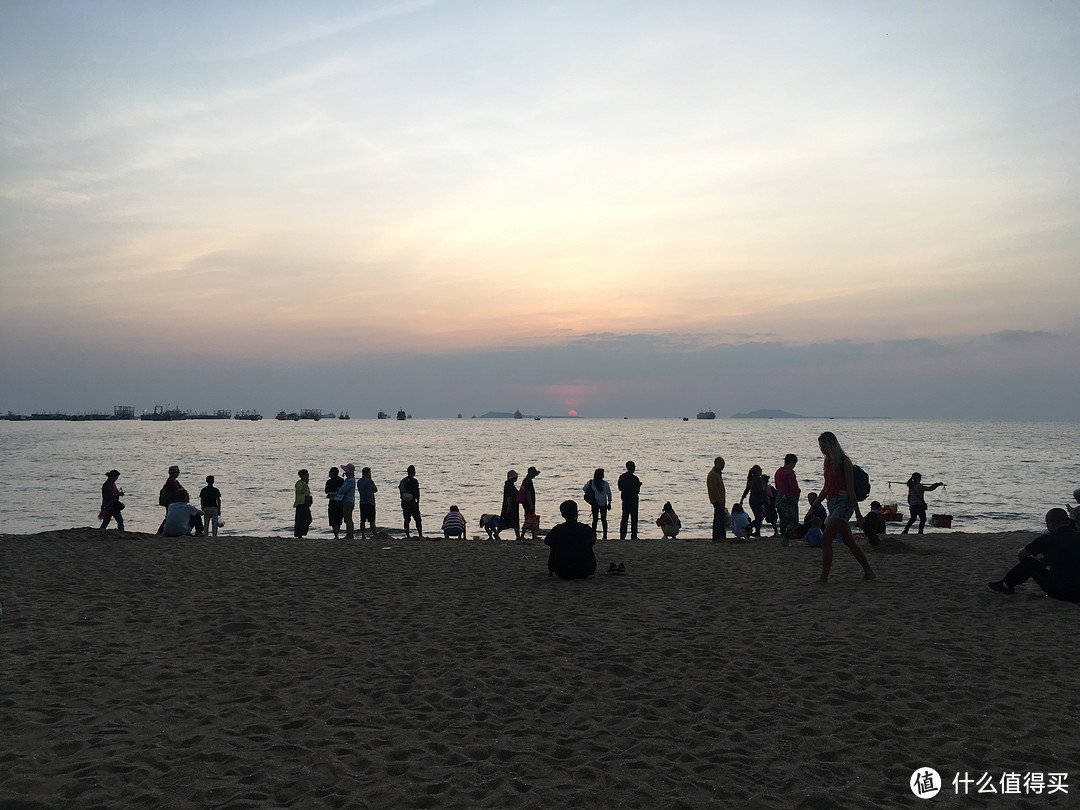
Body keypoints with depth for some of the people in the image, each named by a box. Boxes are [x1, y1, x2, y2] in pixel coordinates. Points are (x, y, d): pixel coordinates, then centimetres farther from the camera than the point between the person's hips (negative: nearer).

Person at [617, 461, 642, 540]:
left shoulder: (622, 477, 1)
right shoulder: (635, 478, -15)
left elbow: (620, 488, 7)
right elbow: (637, 491, -12)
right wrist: (639, 485, 6)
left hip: (625, 499, 5)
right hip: (633, 500, -5)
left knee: (624, 518, 9)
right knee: (634, 518, 3)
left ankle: (622, 535, 8)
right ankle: (633, 536, 3)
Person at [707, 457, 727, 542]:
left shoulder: (718, 473, 18)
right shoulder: (712, 474, -14)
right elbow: (714, 489, -19)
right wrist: (720, 501, -21)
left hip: (719, 500, 10)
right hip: (717, 500, -10)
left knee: (717, 519, 10)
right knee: (721, 517, -14)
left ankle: (716, 538, 13)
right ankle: (722, 537, -17)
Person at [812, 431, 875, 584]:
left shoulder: (844, 462, -9)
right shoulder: (829, 463, 15)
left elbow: (850, 490, -12)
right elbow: (826, 489, 22)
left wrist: (858, 513, -12)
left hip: (843, 503, -9)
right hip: (832, 504, 9)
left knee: (825, 538, -16)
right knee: (849, 542, 13)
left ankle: (824, 578, -15)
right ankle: (868, 572, 25)